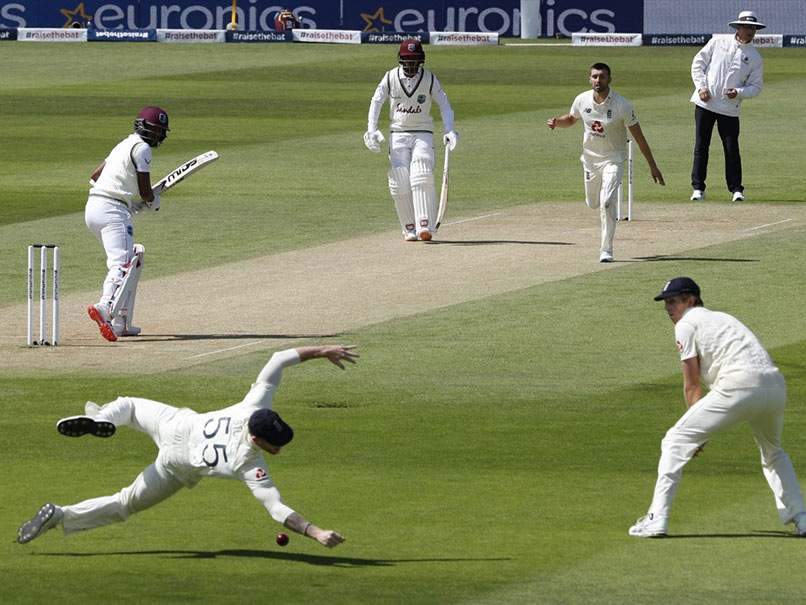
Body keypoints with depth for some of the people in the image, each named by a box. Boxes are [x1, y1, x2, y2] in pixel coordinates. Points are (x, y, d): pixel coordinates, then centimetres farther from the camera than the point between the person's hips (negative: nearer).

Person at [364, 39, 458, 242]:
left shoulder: (429, 79, -3)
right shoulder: (390, 77, -1)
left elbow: (444, 104, 4)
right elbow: (376, 102, 3)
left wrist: (449, 130, -10)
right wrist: (371, 130, -10)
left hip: (423, 134, -2)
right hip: (398, 135, 2)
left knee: (421, 178, -19)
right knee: (399, 183, -7)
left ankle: (425, 225, -26)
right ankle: (409, 229, 2)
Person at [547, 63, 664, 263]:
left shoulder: (622, 106, -20)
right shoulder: (582, 100, -8)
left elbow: (639, 137, -13)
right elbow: (570, 119, 13)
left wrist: (652, 166, -12)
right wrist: (556, 122, -11)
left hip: (613, 159, -4)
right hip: (590, 158, 4)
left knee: (607, 202, -21)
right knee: (592, 203, 14)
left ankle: (606, 250, -12)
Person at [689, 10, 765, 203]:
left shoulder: (755, 57, 4)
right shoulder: (718, 42, 3)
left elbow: (756, 87, 6)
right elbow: (698, 63, 6)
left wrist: (738, 92, -13)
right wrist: (701, 86, -7)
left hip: (730, 109, 0)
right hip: (705, 103, 0)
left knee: (732, 149, -4)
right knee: (701, 147, 2)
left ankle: (736, 189, 7)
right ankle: (698, 188, 9)